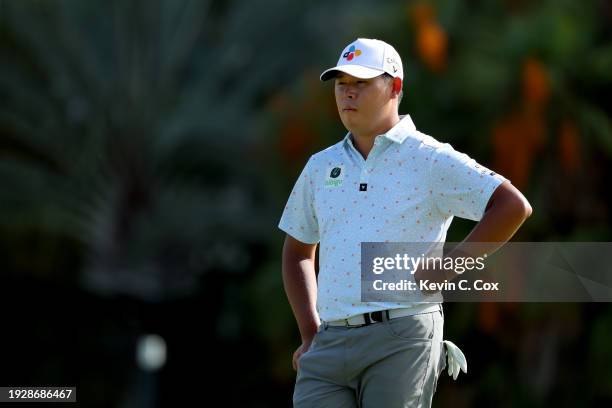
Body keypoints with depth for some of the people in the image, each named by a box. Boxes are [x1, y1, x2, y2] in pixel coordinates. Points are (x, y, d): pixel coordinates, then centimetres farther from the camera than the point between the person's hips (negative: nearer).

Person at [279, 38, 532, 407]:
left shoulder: (430, 160, 1)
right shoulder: (321, 167, 18)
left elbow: (514, 207, -7)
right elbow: (298, 250, 28)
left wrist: (448, 268, -9)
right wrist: (310, 333, 15)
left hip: (404, 339, -5)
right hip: (329, 345, 5)